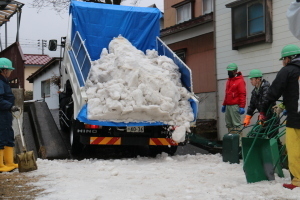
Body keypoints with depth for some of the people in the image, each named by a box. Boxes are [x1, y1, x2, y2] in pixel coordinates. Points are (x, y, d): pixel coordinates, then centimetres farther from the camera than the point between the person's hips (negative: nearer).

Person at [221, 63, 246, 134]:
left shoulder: (240, 81, -7)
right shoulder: (229, 80, 18)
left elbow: (242, 95, -12)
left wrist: (242, 107, -17)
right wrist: (224, 104, 23)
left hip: (235, 106, -8)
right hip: (228, 105, 8)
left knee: (236, 125, -8)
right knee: (229, 124, 8)